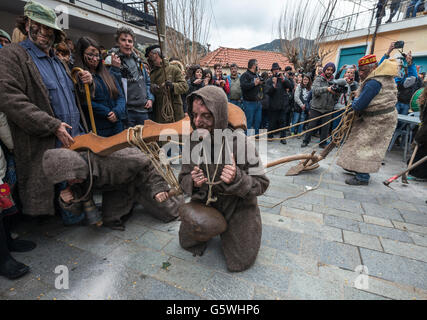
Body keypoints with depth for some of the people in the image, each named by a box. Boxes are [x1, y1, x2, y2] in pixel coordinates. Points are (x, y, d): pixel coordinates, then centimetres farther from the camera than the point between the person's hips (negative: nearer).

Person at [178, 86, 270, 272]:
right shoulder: (193, 142, -13)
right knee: (186, 242, 16)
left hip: (237, 208, -3)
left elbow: (261, 183, -20)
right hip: (204, 204, 4)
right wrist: (193, 183, -27)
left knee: (239, 263, 3)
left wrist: (237, 179, -41)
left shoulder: (239, 142, -26)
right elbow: (183, 179, -3)